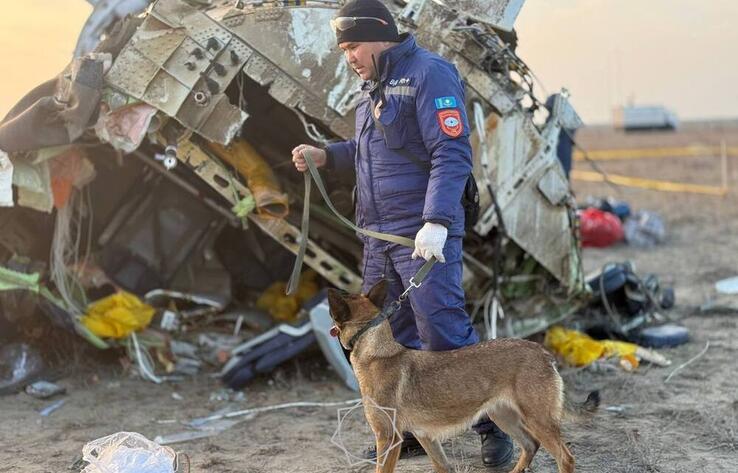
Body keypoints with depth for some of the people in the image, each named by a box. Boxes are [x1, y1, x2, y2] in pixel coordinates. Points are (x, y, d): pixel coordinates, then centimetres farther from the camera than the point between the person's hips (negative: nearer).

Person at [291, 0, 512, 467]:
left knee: (443, 332, -10)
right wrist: (325, 155, 12)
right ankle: (413, 428, 23)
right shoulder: (376, 85, 17)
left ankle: (494, 426, 3)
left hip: (424, 234, -9)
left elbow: (452, 154, -20)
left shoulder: (429, 73, -11)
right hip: (379, 236, 9)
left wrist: (436, 222, -28)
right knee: (390, 335, 12)